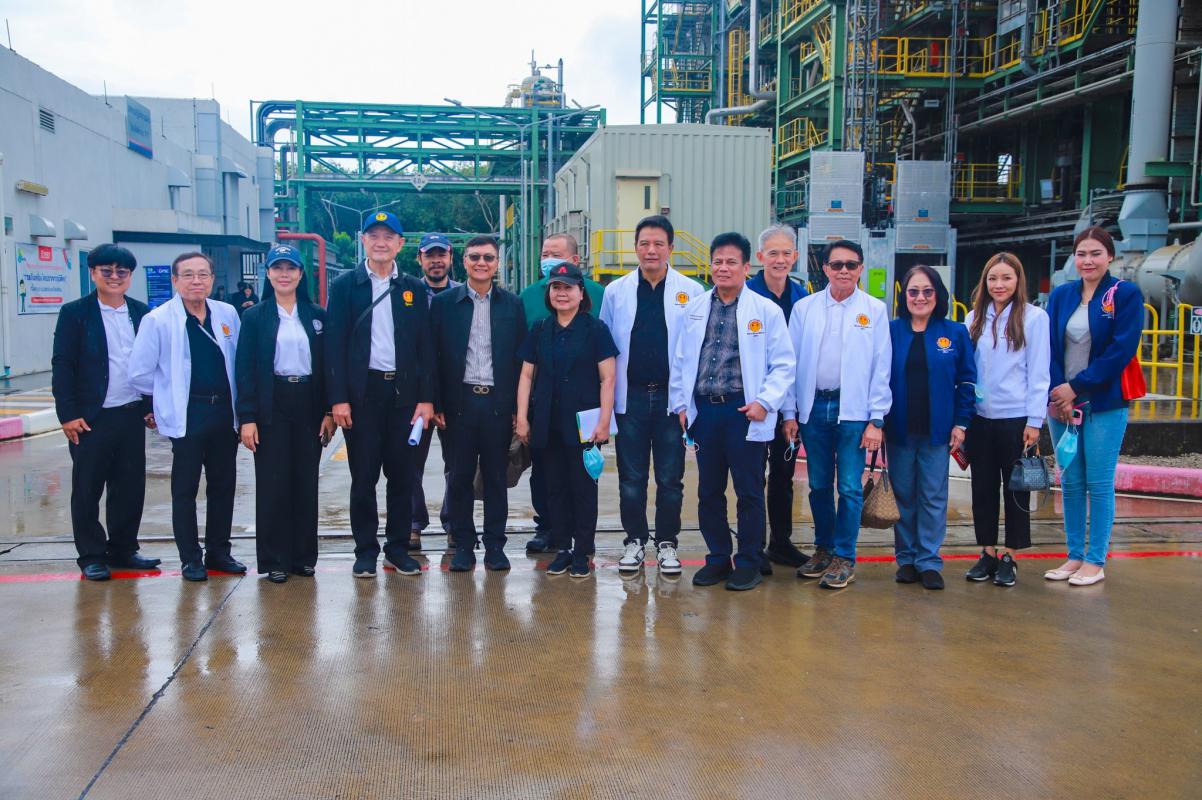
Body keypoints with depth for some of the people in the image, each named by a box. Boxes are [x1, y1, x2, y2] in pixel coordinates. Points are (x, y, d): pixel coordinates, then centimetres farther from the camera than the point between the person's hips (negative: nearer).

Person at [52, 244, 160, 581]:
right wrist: (68, 414, -10)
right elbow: (62, 366, -5)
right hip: (91, 418, -3)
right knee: (88, 489, 5)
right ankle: (91, 556, 17)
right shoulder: (74, 313, -2)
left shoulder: (142, 313, 8)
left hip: (132, 415, 3)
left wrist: (153, 407, 7)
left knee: (130, 487, 9)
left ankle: (123, 549, 23)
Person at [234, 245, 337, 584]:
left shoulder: (317, 315, 7)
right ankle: (274, 559, 11)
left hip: (308, 406, 2)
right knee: (272, 483, 1)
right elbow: (244, 369, -2)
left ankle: (303, 555, 17)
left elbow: (326, 365, 7)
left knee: (306, 482, 6)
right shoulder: (255, 317, 2)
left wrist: (329, 411, 0)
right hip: (272, 407, -2)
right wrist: (247, 418, -9)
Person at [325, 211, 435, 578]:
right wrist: (338, 398, -9)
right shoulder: (344, 285, 3)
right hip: (362, 392, -2)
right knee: (363, 476, 4)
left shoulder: (414, 288, 8)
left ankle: (398, 547, 19)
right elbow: (334, 344, -2)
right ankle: (365, 549, 16)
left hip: (404, 391, 2)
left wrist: (426, 398, -2)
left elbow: (425, 346, 5)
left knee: (402, 475, 7)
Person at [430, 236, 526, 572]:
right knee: (460, 477, 5)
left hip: (499, 402, 1)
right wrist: (436, 404, -4)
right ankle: (463, 545, 16)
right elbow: (434, 356, 3)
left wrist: (519, 407, -1)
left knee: (496, 477, 7)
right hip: (459, 402, 0)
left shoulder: (512, 304, 6)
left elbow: (521, 358, 5)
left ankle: (495, 545, 16)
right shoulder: (444, 302, 4)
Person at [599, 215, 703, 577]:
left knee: (670, 478, 7)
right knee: (631, 477, 8)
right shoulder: (616, 291, 5)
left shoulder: (691, 292, 0)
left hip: (672, 397, -1)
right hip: (631, 396, 1)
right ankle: (634, 541, 22)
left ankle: (667, 543, 20)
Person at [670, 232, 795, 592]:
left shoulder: (766, 310, 0)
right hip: (703, 411, 4)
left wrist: (765, 402, -11)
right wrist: (680, 404, 8)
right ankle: (717, 559, 24)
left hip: (745, 413, -3)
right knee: (709, 491, 11)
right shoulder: (694, 308, 11)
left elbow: (783, 364, -1)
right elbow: (680, 360, 14)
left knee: (749, 492, 3)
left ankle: (748, 563, 17)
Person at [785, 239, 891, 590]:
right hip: (813, 406, 2)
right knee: (819, 485, 11)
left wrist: (876, 419, -5)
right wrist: (789, 413, 2)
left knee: (850, 488, 0)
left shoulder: (875, 310, 1)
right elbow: (791, 362, 6)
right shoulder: (804, 307, 5)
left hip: (853, 410, -2)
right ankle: (823, 548, 26)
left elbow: (881, 368, 0)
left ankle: (844, 557, 12)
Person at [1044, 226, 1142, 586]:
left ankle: (1096, 560, 11)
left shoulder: (1126, 295, -3)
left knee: (1099, 483, 1)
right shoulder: (1061, 295, 8)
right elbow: (1050, 348, 3)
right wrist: (1058, 395, -10)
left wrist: (1076, 387, -14)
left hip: (1104, 404, -4)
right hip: (1062, 402, 4)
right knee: (1071, 482, 9)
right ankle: (1075, 555, 19)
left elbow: (1121, 350, -12)